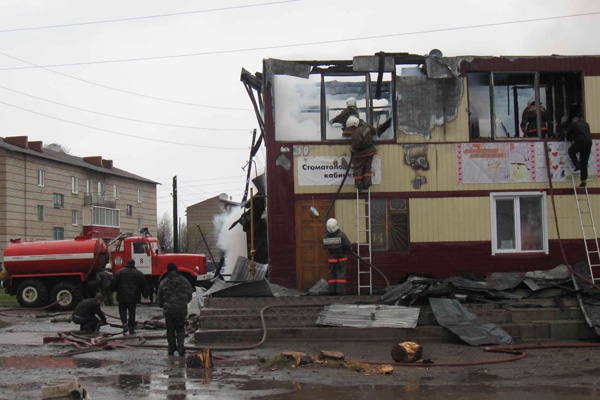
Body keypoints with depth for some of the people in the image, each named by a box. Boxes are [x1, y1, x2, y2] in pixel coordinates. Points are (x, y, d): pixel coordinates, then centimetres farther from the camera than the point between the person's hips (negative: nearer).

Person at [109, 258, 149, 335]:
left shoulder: (120, 272, 1)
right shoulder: (138, 273, 3)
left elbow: (114, 283, 2)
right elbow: (144, 285, 7)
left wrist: (112, 290, 17)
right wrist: (145, 294, 16)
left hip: (122, 296, -1)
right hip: (133, 297, 1)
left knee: (122, 310, 11)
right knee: (132, 312, 5)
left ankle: (125, 324, -9)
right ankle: (131, 328, 5)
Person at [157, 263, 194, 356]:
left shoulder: (163, 283, -5)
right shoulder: (184, 281, -1)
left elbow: (159, 297, 2)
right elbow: (189, 295, 6)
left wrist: (162, 305, 22)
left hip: (168, 310, -1)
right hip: (182, 310, 1)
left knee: (170, 330, 12)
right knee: (180, 329, 12)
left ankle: (171, 349, 15)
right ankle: (181, 347, -3)